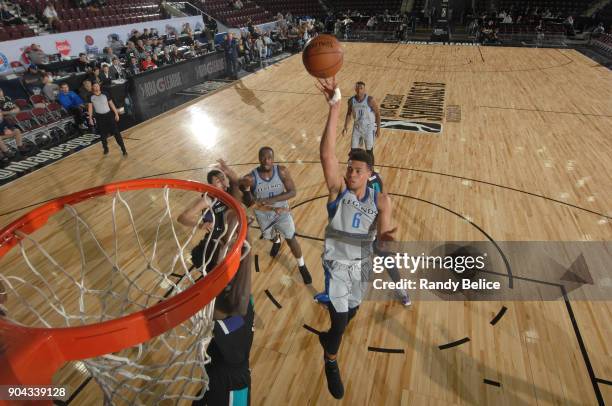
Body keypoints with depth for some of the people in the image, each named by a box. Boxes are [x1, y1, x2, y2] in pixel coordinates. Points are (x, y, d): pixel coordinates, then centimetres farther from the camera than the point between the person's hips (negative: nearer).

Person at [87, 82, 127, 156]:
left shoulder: (105, 94, -1)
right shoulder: (91, 97, -1)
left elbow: (111, 104, 3)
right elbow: (90, 107, 2)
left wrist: (116, 114, 1)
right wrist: (90, 118, -3)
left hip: (109, 115, -1)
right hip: (99, 117, 1)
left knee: (116, 132, -6)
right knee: (103, 134, 11)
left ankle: (123, 149, -4)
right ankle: (105, 148, 29)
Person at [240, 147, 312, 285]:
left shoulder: (282, 171, -22)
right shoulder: (251, 177, -24)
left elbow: (293, 192, -22)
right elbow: (249, 204, -19)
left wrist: (271, 200, -32)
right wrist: (247, 188, -39)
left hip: (282, 212, -1)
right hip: (263, 216, 1)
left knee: (291, 240, 6)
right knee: (270, 237, 28)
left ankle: (302, 267, 30)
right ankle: (276, 242, 67)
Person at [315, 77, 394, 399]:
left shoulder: (380, 200, -10)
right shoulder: (338, 190, -18)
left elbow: (382, 232, -19)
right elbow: (327, 154, -34)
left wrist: (385, 237, -45)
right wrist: (335, 108, -44)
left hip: (362, 264, 3)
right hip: (337, 262, -3)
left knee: (350, 313, 22)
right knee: (340, 319, -4)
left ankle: (328, 337, 58)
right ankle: (331, 362, 29)